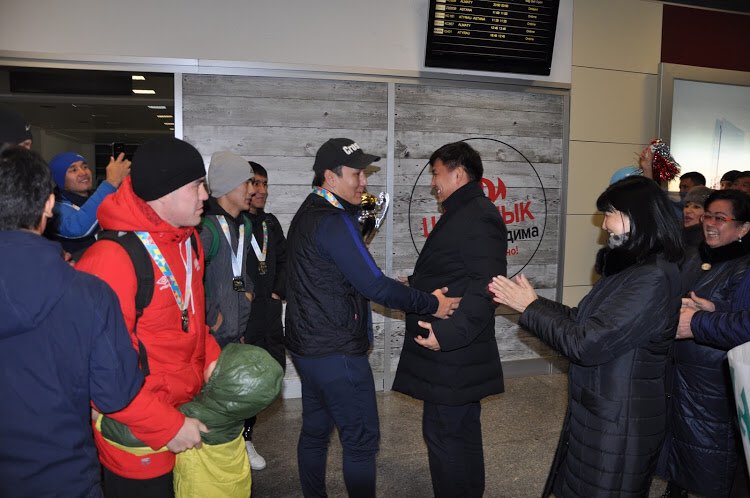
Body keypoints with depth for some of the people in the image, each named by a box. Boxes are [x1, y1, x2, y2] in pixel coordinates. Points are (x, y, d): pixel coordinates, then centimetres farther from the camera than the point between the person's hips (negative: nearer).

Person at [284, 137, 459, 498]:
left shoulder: (307, 214, 11)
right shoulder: (333, 222, -20)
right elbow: (374, 285, -23)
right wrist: (431, 304, -15)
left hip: (306, 347, 10)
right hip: (337, 354, -10)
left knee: (315, 432, 19)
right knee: (361, 440, 2)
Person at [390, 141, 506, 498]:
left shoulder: (479, 217, -17)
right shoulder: (462, 213, 16)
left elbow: (484, 287, -26)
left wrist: (449, 332, -28)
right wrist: (414, 284, 24)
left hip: (453, 354, -10)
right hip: (455, 350, 10)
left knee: (443, 433, -1)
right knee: (461, 432, 21)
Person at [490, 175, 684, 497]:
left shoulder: (653, 280, -25)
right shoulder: (634, 268, 7)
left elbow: (587, 344, -27)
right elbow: (584, 322, 7)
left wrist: (530, 307, -15)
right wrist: (528, 302, 0)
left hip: (618, 424, -9)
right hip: (601, 411, 9)